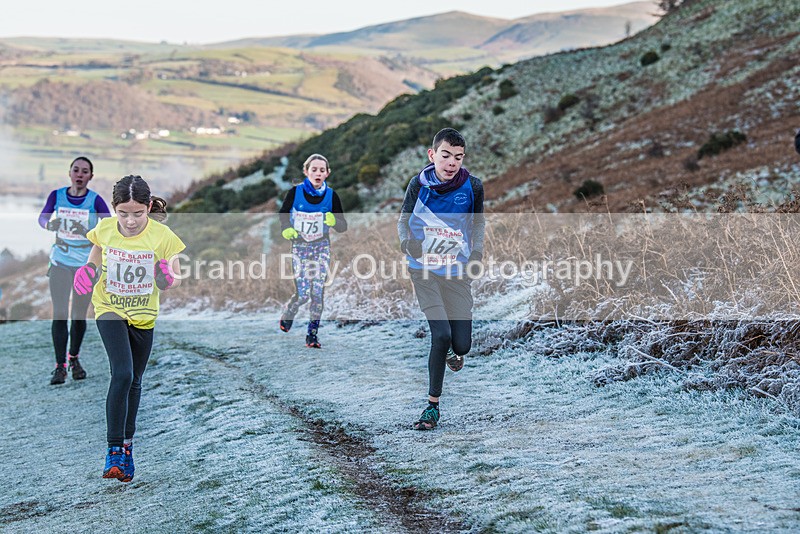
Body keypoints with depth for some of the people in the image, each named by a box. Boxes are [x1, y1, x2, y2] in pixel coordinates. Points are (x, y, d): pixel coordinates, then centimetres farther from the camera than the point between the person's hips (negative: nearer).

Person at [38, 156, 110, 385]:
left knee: (79, 315, 7)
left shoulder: (95, 200, -8)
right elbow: (43, 217, 12)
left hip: (86, 265, -1)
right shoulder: (57, 195, -2)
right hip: (60, 262, 1)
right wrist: (49, 224, -11)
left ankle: (74, 359, 28)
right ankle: (60, 366, -5)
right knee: (60, 313, -9)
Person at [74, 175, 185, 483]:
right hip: (110, 310, -1)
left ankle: (127, 443, 33)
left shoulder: (162, 235, -16)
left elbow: (176, 278, -8)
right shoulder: (104, 229, -12)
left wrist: (168, 281, -31)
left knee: (134, 381, 14)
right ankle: (114, 449, -14)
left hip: (144, 316, 1)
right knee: (122, 374, -20)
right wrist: (89, 272, -13)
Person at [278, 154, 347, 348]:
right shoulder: (295, 192, -10)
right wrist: (286, 229, -14)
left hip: (321, 248, 1)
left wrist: (334, 221, -26)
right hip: (299, 247, -1)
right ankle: (287, 315, 28)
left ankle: (312, 334, 5)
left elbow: (343, 226, -3)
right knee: (302, 294, -5)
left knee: (317, 292, -6)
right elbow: (283, 214, 6)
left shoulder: (331, 195, -7)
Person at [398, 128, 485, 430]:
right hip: (424, 270, -1)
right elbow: (404, 218, 5)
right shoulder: (419, 184, -8)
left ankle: (453, 352, 40)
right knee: (441, 334, -16)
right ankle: (433, 406, 1)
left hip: (457, 272, 1)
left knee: (461, 345, -2)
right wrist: (407, 240, -13)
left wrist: (477, 249, -5)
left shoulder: (473, 186, -6)